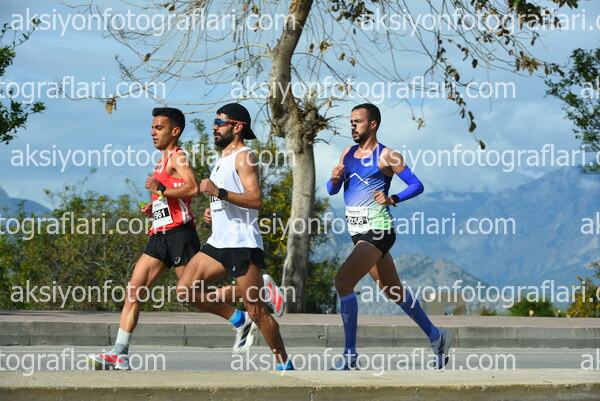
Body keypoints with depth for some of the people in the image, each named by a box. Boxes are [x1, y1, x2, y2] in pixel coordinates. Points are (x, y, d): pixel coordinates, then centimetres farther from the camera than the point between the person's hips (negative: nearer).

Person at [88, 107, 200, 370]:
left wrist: (160, 190, -20)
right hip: (160, 235, 9)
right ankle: (120, 354, -2)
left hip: (178, 233, -9)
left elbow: (193, 188, -24)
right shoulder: (163, 161, 23)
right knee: (133, 291, 1)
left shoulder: (177, 157, -6)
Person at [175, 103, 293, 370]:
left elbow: (255, 200, -21)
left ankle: (285, 367, 2)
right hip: (218, 243, 9)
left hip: (243, 245, -9)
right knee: (185, 289, -4)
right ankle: (238, 320, 9)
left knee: (257, 312, -8)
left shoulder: (244, 156, -8)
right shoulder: (223, 159, 20)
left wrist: (218, 192, -28)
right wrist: (214, 209, 14)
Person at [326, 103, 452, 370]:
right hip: (358, 231, 8)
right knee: (394, 292, 14)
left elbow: (417, 185, -6)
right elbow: (331, 190, 16)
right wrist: (335, 179, -6)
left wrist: (393, 199, -21)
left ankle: (350, 355, -16)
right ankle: (436, 336, 29)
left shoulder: (386, 156, -6)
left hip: (377, 230, -8)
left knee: (343, 281, -20)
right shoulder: (348, 153, 14)